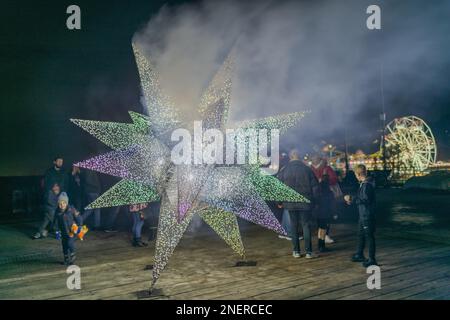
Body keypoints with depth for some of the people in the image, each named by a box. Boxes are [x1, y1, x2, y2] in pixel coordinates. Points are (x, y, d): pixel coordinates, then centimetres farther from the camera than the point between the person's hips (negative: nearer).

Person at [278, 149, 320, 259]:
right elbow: (315, 186, -1)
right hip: (305, 203, 0)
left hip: (291, 203, 0)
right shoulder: (307, 169, -2)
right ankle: (308, 251, 4)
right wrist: (314, 201, 8)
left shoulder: (284, 170, -2)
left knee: (294, 226, 9)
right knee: (306, 225, 5)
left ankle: (296, 251, 12)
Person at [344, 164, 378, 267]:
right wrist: (352, 200, 23)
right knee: (361, 235, 20)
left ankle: (372, 260, 6)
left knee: (369, 237, -2)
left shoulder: (367, 185, -20)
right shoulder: (363, 184, 11)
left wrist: (352, 199, -20)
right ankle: (359, 255, 33)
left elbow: (365, 200, -26)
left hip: (367, 215, -10)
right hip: (363, 215, 10)